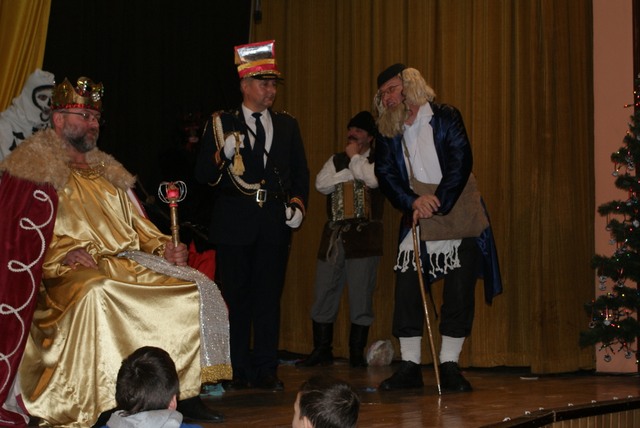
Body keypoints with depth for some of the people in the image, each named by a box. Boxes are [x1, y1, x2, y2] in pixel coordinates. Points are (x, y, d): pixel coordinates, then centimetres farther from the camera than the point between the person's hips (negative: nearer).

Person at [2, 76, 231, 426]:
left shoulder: (108, 174, 28)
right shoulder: (34, 170, 7)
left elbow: (137, 223, 25)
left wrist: (164, 247, 6)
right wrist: (65, 252, -21)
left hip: (129, 263, 6)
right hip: (78, 270, -6)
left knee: (197, 289, -13)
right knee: (99, 293, -40)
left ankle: (186, 393, -13)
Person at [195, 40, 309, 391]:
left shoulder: (287, 126, 15)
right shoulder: (221, 124, 5)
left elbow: (300, 172, 17)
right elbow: (203, 174, 0)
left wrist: (298, 202, 0)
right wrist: (222, 155, -18)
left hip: (275, 220, 2)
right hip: (234, 220, -2)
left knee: (269, 296, 3)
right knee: (235, 296, 1)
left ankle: (265, 370, 9)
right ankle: (236, 371, 8)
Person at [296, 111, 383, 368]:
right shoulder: (336, 160, 17)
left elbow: (372, 179, -17)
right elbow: (321, 184, 0)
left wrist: (354, 157, -3)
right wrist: (348, 164, -5)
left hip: (364, 236, -4)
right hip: (334, 235, 4)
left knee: (361, 297, -2)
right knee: (324, 295, 4)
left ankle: (357, 353, 8)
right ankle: (321, 351, 13)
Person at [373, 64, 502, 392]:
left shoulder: (445, 118, -4)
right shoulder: (388, 132, 7)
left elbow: (461, 162, -13)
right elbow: (385, 174, -2)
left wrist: (438, 202, -20)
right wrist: (414, 202, -18)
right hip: (416, 219, 3)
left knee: (459, 293, -3)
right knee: (406, 290, -2)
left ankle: (449, 366, 6)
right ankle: (409, 367, 6)